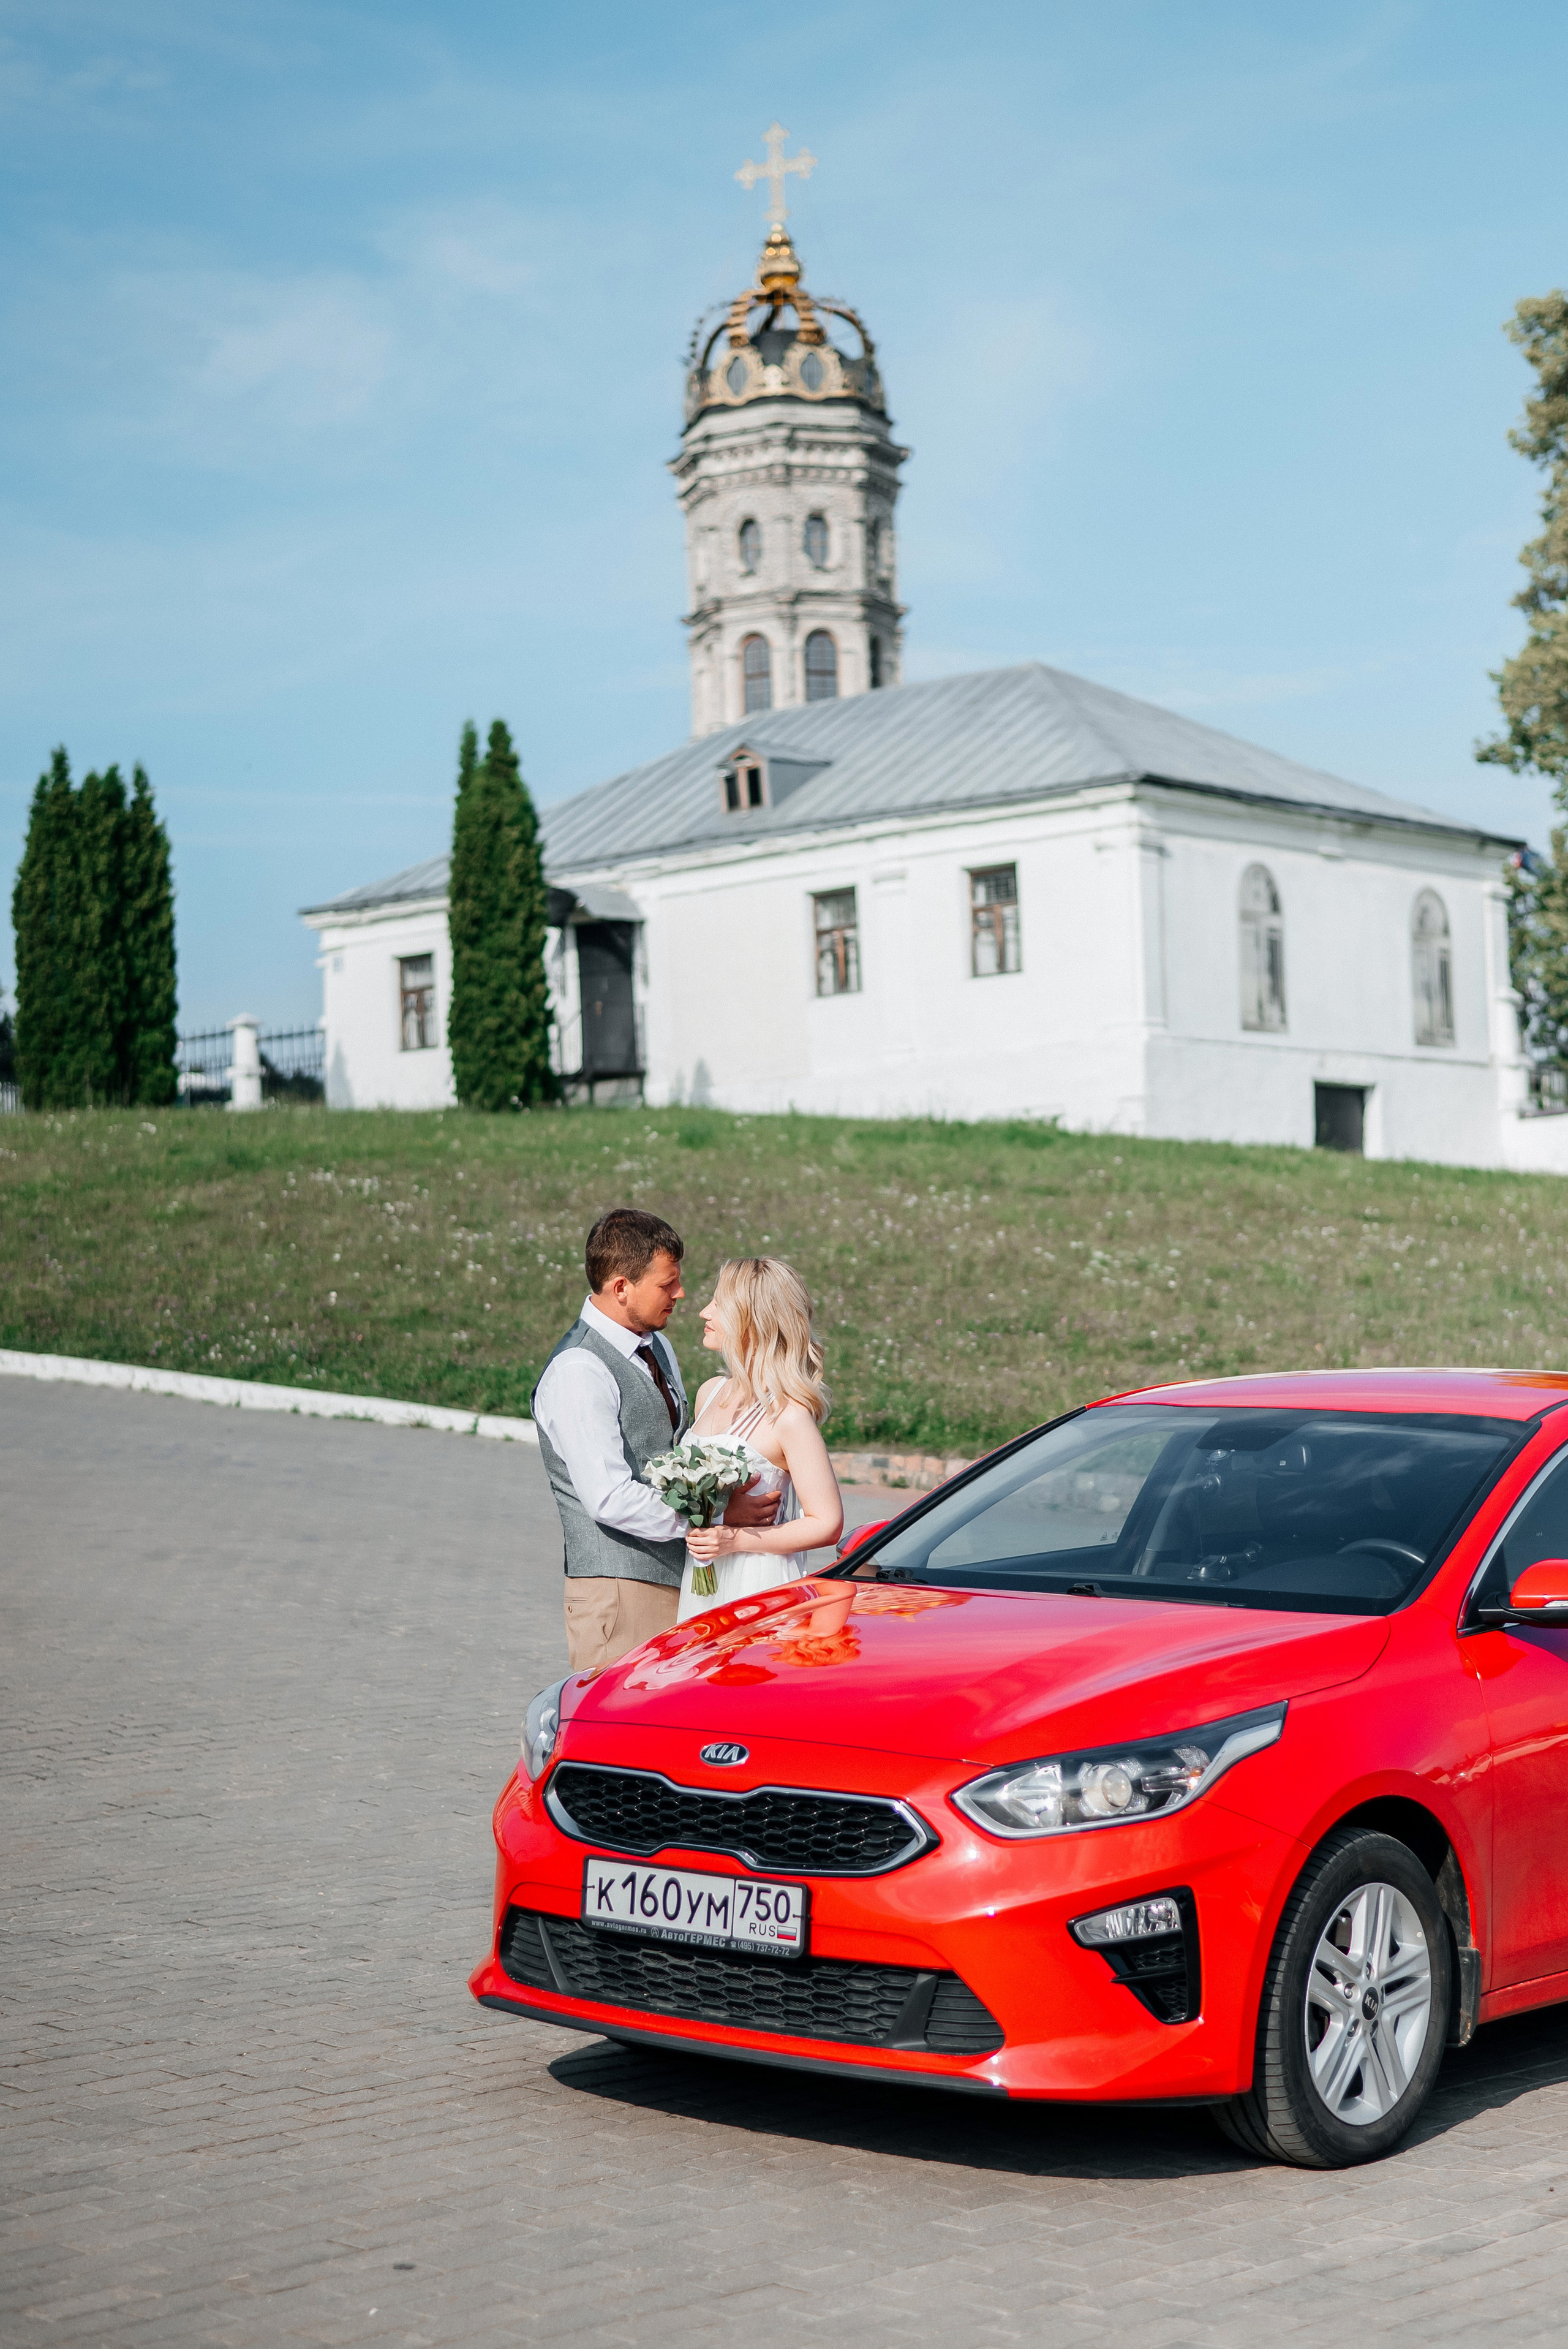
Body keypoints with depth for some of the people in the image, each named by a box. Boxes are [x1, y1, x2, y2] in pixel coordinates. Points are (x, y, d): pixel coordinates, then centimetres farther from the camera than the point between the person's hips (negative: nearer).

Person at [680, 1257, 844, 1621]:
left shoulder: (788, 1414, -13)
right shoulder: (710, 1393, 10)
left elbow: (827, 1525, -13)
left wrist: (735, 1540, -18)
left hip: (759, 1590, -7)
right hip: (699, 1584, 7)